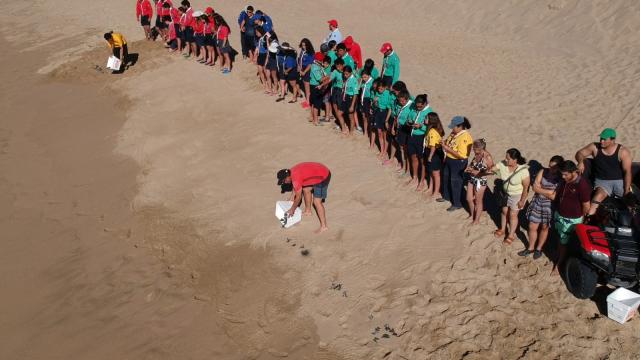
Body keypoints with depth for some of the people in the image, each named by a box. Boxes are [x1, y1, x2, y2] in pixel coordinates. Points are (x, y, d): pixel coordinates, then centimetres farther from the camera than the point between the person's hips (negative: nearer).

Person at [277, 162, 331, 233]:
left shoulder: (296, 178, -24)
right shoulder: (292, 171, 3)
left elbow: (298, 197, -13)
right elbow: (295, 188, 21)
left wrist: (292, 210, -1)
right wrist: (292, 198, 26)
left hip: (323, 177, -10)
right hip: (319, 171, 10)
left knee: (317, 202, -7)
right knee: (306, 189, 22)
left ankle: (324, 226, -2)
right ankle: (308, 211, 41)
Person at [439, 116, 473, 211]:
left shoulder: (465, 138, -27)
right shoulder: (454, 133, 0)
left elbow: (461, 155, -31)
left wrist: (447, 148, -27)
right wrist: (445, 143, -6)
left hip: (458, 163, -9)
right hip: (449, 159, 9)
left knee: (455, 182, 2)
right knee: (446, 178, 24)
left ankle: (457, 204, 17)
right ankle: (446, 196, 45)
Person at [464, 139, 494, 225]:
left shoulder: (487, 157, -21)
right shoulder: (476, 155, 0)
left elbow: (491, 170, -18)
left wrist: (476, 172, -22)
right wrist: (469, 168, -4)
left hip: (481, 181, -7)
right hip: (471, 179, 7)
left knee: (478, 201, 10)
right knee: (469, 199, 16)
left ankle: (477, 220, 26)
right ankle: (472, 215, 40)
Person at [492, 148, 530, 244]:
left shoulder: (523, 171, -33)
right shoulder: (503, 164, -20)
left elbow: (526, 187, -23)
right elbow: (491, 169, -10)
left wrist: (522, 201, -16)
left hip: (517, 195, -5)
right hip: (505, 193, 5)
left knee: (513, 215, 9)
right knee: (504, 211, 21)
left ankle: (511, 235, 30)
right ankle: (502, 230, 45)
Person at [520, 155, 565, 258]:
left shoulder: (562, 179, -20)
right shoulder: (543, 172, -9)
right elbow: (535, 187, -11)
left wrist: (541, 189, -18)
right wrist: (548, 191, -20)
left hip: (549, 206, -3)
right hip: (537, 203, 3)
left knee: (544, 228, 18)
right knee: (532, 227, 11)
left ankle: (539, 249, 38)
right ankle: (531, 248, 33)